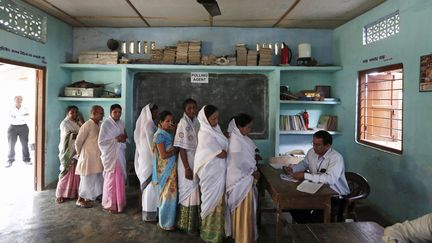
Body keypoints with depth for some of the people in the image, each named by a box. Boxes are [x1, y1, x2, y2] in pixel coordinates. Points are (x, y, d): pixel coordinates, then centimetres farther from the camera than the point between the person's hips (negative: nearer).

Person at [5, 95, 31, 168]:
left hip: (23, 127, 0)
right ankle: (10, 161, 9)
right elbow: (11, 118, -9)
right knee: (11, 145, 1)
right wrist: (22, 116, -16)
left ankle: (26, 160, 6)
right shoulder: (11, 109, 4)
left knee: (25, 144, 0)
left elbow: (26, 117, -8)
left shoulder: (25, 109, 5)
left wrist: (16, 117, -16)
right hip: (13, 127, 0)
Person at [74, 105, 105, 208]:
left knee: (95, 179, 14)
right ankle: (80, 200, 16)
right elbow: (78, 142, -13)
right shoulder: (87, 125, -16)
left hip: (96, 157, 8)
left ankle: (88, 198, 28)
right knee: (87, 179, 2)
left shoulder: (98, 125, 9)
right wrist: (79, 153, 0)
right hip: (88, 157, -8)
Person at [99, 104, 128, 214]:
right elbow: (101, 141, -13)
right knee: (111, 179, -1)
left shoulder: (122, 123, 10)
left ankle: (119, 202, 23)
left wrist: (124, 138, -4)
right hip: (110, 155, -6)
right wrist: (115, 139, -18)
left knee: (120, 179, 10)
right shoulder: (106, 124, -9)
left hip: (120, 155, 6)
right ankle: (110, 204, 11)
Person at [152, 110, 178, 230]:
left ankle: (169, 220, 27)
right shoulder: (160, 135, -15)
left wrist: (175, 130, -2)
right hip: (165, 169, -8)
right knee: (167, 195, 2)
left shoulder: (169, 134, 10)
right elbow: (163, 155, -21)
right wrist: (176, 150, -9)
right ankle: (165, 223, 16)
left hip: (171, 168, 8)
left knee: (171, 194, 14)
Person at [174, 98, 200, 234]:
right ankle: (187, 224, 17)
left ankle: (195, 222, 27)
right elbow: (181, 147, -17)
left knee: (196, 190, 13)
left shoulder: (197, 123, 6)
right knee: (188, 191, 2)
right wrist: (187, 168, -20)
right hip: (187, 162, -6)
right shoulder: (183, 123, -14)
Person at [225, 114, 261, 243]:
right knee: (244, 209, 2)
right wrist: (253, 172, -14)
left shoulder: (241, 137, 5)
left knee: (244, 208, 21)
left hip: (245, 177, 10)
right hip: (241, 179, -10)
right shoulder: (235, 141, -25)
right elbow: (238, 164, -25)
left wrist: (253, 156, 3)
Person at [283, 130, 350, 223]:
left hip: (335, 197, -7)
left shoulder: (336, 158, -21)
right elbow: (304, 163, 20)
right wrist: (292, 168, -1)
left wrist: (305, 176, -33)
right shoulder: (312, 152, 0)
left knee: (318, 216, -30)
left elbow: (330, 179, -36)